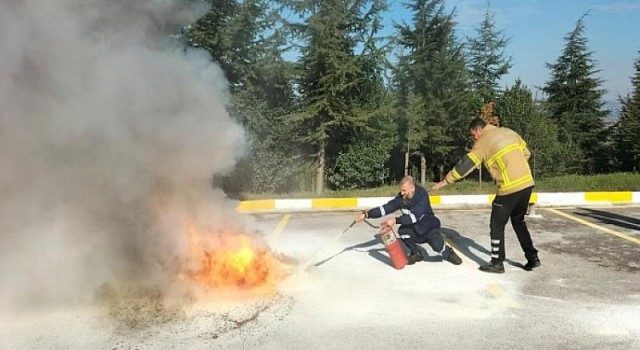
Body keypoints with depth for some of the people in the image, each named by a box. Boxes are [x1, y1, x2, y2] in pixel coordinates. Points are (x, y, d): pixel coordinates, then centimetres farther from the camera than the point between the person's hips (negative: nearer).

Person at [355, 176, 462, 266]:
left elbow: (414, 217, -36)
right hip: (414, 230, 4)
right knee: (402, 230, -26)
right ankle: (416, 254, 0)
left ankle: (449, 254, 9)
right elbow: (385, 208, -12)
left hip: (428, 228, -4)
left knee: (437, 245, -30)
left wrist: (395, 220, -43)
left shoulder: (422, 195, -27)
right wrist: (366, 214, -22)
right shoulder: (401, 198, -12)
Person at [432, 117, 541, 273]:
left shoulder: (483, 142, -6)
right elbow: (526, 153, 19)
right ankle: (532, 258, 24)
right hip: (527, 183, 7)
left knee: (497, 224, 6)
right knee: (518, 221, 23)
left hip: (510, 188, -7)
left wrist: (446, 180, -2)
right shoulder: (509, 132, 13)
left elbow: (466, 164, -8)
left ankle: (497, 263, 11)